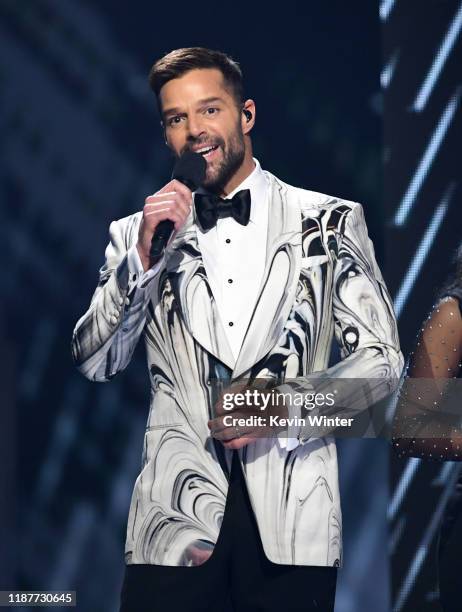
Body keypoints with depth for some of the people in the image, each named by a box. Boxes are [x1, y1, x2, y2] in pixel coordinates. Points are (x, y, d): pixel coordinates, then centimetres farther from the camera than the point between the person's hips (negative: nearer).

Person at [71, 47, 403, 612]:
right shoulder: (138, 235, 12)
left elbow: (381, 358, 6)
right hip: (177, 517, 1)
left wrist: (288, 406, -9)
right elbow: (93, 363, 4)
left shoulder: (330, 222, 8)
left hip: (292, 519, -1)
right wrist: (142, 258, -8)